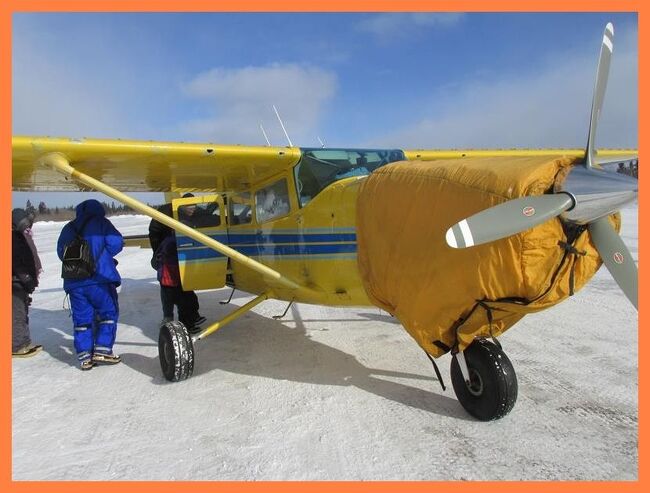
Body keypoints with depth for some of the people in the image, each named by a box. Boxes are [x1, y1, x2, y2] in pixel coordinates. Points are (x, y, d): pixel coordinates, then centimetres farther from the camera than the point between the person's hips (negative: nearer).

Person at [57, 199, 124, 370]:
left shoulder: (68, 228, 17)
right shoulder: (101, 223, 2)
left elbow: (61, 252, 20)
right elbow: (116, 243, -6)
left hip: (74, 282, 5)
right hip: (98, 278, -5)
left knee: (81, 318, 10)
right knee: (109, 312, 6)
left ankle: (84, 356, 9)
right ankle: (102, 350, 0)